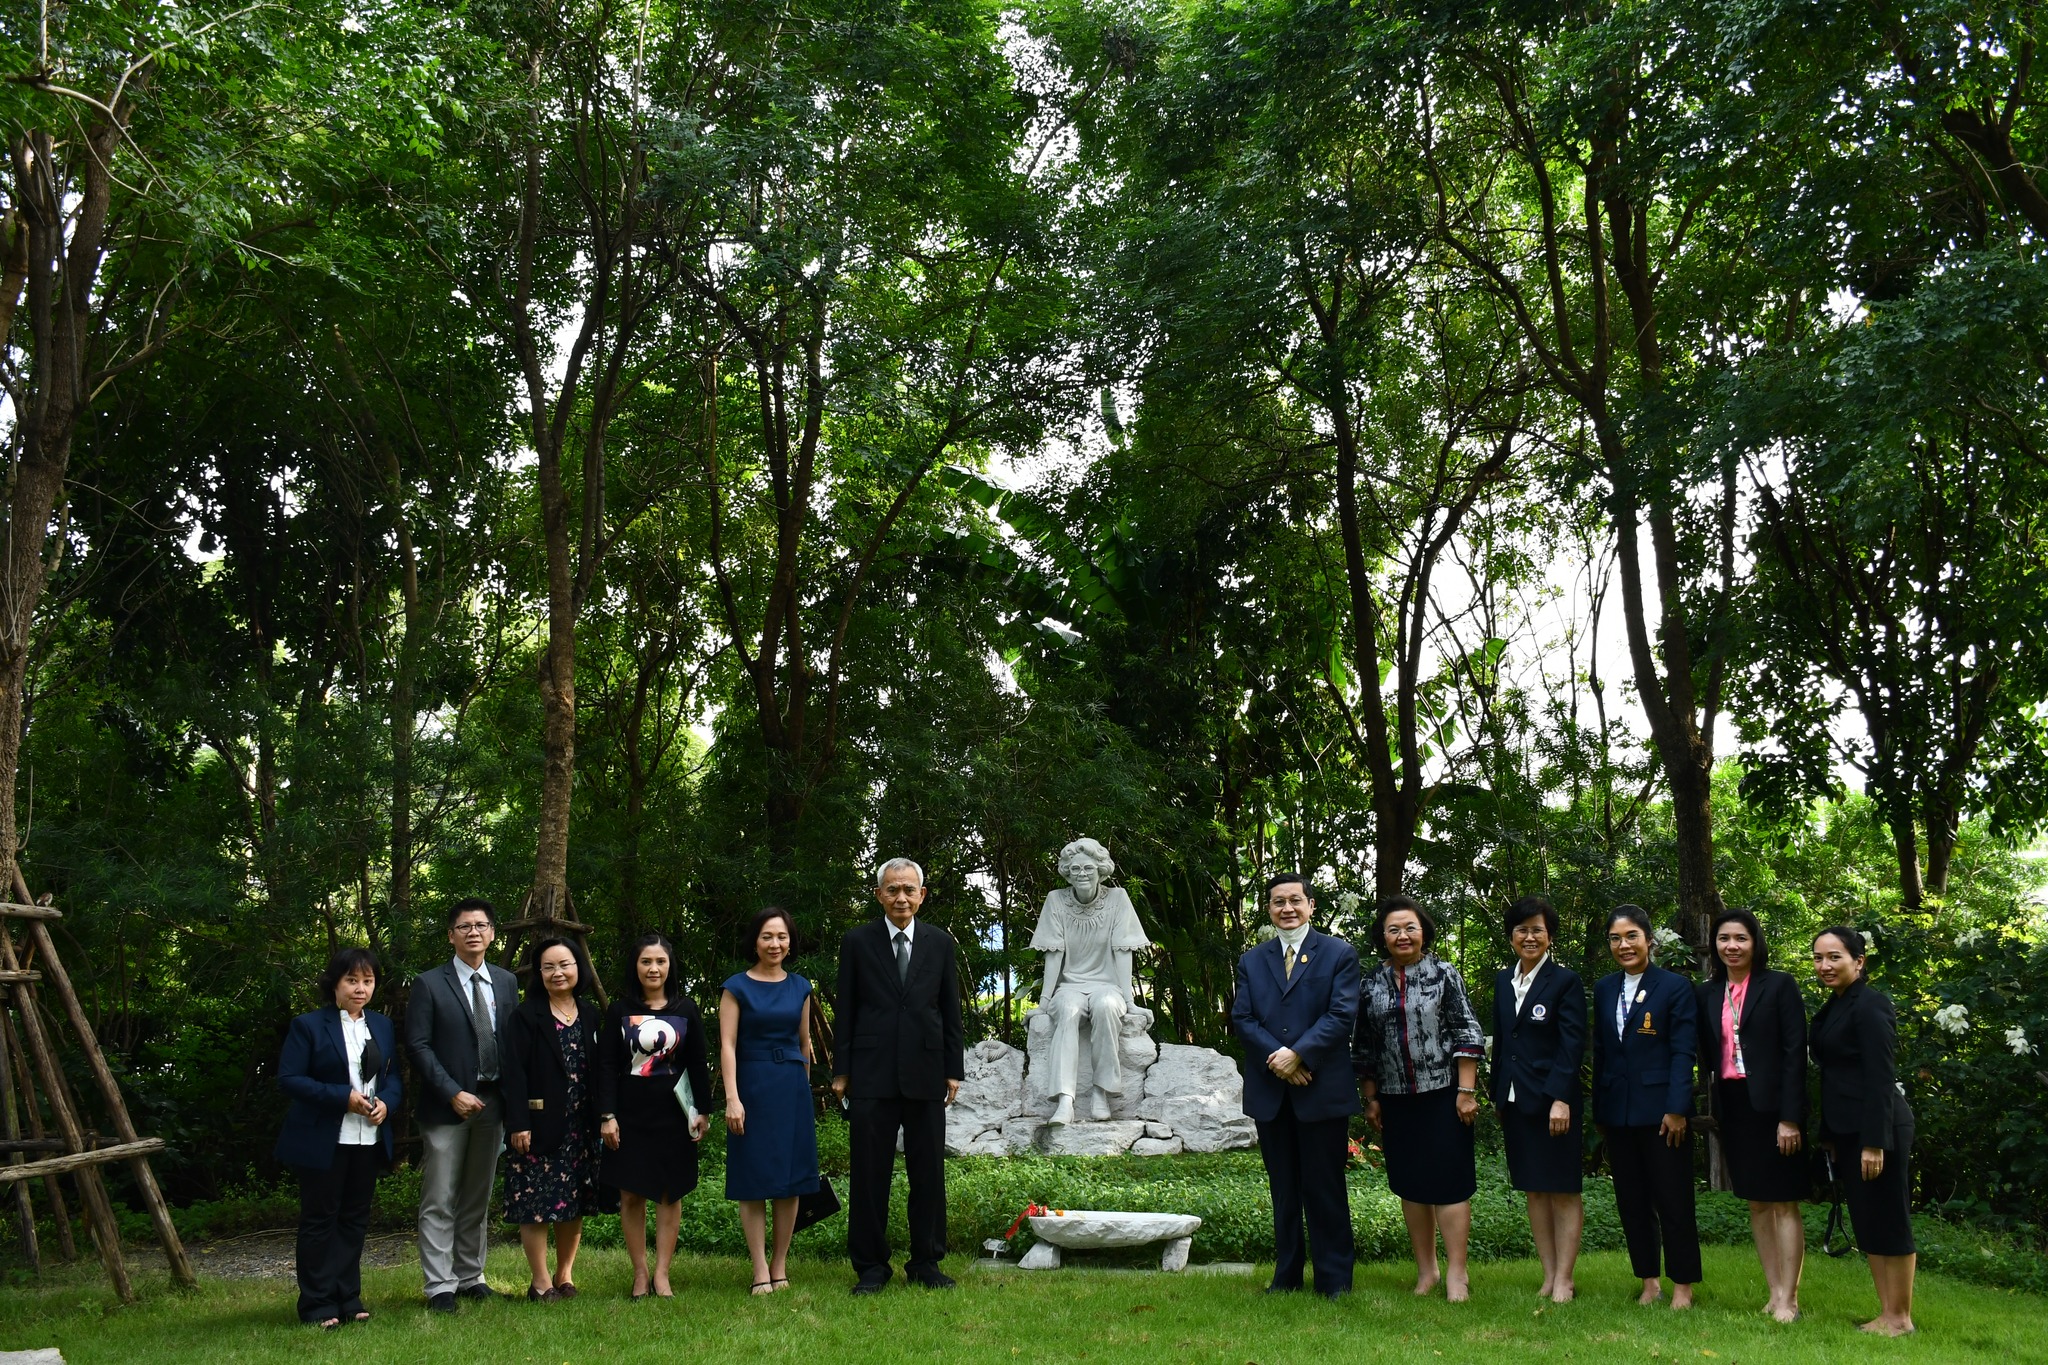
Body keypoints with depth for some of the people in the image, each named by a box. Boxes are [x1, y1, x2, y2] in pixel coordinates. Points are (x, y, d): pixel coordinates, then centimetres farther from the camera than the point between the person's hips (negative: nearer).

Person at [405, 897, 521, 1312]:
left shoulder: (506, 982, 10)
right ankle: (439, 1286, 5)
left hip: (492, 1105, 4)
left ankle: (470, 1277, 21)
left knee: (478, 1200, 12)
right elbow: (418, 1046, -8)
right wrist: (453, 1094, -15)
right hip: (446, 1106, -4)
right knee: (439, 1203, -1)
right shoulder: (430, 984, -3)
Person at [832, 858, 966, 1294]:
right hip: (872, 1075, -1)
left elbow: (951, 1010, 10)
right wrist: (840, 1071, 0)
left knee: (929, 1172, 7)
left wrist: (954, 1069, 5)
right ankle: (870, 1266, 12)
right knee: (869, 1173, 2)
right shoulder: (857, 942, 3)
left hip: (925, 1074, 2)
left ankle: (926, 1262, 18)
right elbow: (845, 1011, 4)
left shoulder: (940, 943, 8)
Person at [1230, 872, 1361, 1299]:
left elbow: (1342, 1015, -8)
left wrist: (1298, 1054, -17)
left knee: (1325, 1187, 2)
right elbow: (1242, 1019, 4)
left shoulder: (1340, 955, 2)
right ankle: (1286, 1274, 19)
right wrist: (1276, 1056, -13)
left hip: (1322, 1089, -3)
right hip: (1269, 1091, 4)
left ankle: (1334, 1277, 11)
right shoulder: (1251, 962, 13)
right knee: (1284, 1188, 11)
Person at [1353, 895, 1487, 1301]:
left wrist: (1466, 1091, -10)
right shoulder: (1371, 986, 8)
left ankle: (1457, 1272, 4)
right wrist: (1370, 1098, 10)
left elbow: (1467, 1035, -5)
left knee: (1449, 1183, -2)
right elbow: (1364, 1049, 13)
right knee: (1411, 1186, 9)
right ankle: (1425, 1270, 18)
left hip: (1442, 1095, -4)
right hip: (1396, 1100, 4)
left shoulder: (1444, 975, -2)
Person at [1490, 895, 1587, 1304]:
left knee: (1564, 1191, 1)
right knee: (1534, 1191, 10)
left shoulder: (1565, 981, -6)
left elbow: (1572, 1045, -11)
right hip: (1515, 1099, 6)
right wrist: (1496, 1095, 13)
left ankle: (1564, 1279, 6)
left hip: (1553, 1100, -6)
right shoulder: (1503, 981, 11)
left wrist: (1560, 1098, -18)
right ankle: (1548, 1276, 17)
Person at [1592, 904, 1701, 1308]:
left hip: (1661, 1111, -5)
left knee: (1673, 1200, 2)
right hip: (1617, 1113, 5)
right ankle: (1649, 1282, 20)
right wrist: (1599, 1111, 11)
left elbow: (1683, 1052, -8)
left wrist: (1677, 1109, -15)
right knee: (1632, 1202, 10)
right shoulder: (1604, 989, 10)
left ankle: (1682, 1285, 13)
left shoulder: (1675, 987, -4)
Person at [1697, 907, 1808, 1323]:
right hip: (1731, 1107, 5)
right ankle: (1774, 1293, 16)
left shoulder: (1779, 986, -5)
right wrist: (1712, 1112, 7)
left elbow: (1795, 1052, -9)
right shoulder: (1707, 994, 9)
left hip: (1771, 1106, -5)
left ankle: (1788, 1299, 1)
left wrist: (1790, 1117, -15)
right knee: (1756, 1203, 10)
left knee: (1784, 1203, -2)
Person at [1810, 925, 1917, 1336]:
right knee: (1864, 1222, 13)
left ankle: (1900, 1317, 9)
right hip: (1846, 1129, 9)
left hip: (1876, 1128, -9)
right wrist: (1828, 1134, 17)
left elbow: (1881, 1076, -18)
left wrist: (1874, 1142, -21)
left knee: (1888, 1221, 0)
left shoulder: (1870, 1005, -14)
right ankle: (1885, 1312, 20)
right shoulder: (1833, 1007, 13)